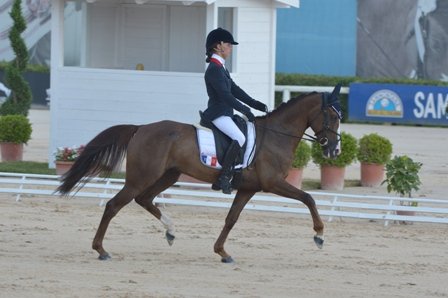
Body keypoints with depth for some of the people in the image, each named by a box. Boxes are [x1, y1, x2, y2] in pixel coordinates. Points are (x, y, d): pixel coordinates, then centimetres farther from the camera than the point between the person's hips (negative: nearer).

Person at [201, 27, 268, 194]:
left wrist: (254, 104, 11)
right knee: (240, 138, -28)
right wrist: (245, 110, -21)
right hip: (218, 113, -11)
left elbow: (234, 89, 19)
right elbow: (225, 94, -21)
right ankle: (223, 177, -25)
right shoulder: (214, 69, -14)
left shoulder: (221, 68, 18)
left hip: (225, 113, 11)